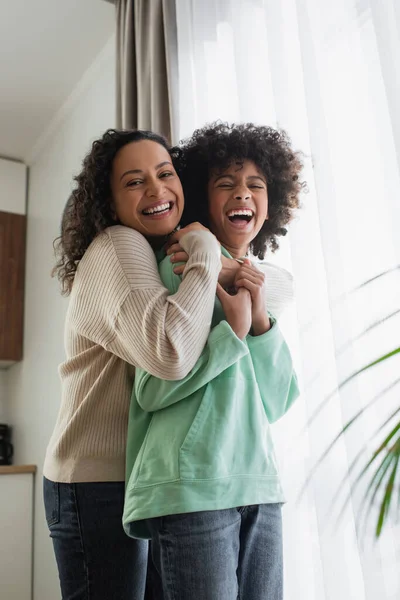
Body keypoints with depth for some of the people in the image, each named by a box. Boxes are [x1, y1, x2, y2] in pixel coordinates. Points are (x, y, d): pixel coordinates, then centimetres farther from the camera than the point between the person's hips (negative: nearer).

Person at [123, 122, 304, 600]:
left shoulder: (261, 285, 13)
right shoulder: (177, 268, -5)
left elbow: (275, 406, 6)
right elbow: (150, 393, -11)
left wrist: (260, 319, -8)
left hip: (260, 487, 6)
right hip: (191, 488, -6)